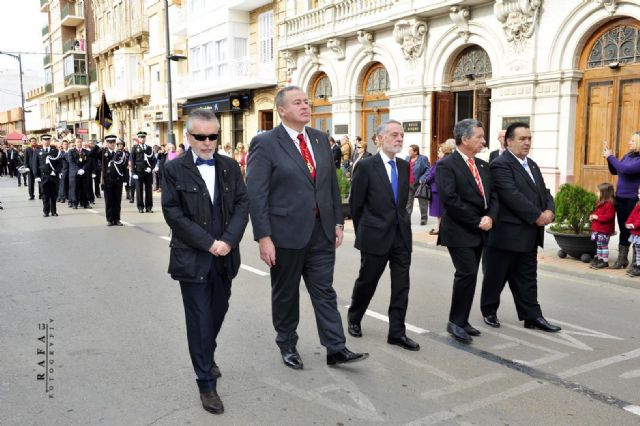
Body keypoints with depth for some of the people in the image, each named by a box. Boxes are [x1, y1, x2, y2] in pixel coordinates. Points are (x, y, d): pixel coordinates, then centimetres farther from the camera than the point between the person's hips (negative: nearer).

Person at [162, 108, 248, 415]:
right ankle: (206, 383, 16)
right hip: (193, 258, -4)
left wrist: (228, 240, -13)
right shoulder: (174, 169, -5)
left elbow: (242, 204, 1)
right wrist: (209, 243, -16)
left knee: (218, 312, 17)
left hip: (225, 256, 4)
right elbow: (173, 214, -10)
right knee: (200, 319, 3)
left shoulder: (230, 166, 5)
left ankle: (206, 356, 45)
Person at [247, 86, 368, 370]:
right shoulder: (265, 143, -9)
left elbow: (332, 184, 13)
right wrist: (263, 237, -16)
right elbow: (256, 194, -12)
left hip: (321, 231, 4)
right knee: (285, 293, 12)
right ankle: (287, 345, 30)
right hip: (286, 234, -4)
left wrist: (338, 222, 9)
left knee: (324, 291, 7)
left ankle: (336, 349, 14)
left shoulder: (320, 139, 8)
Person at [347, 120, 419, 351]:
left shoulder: (404, 166, 8)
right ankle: (354, 320, 34)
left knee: (401, 286, 4)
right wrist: (362, 233, 3)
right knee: (366, 281, 10)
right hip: (375, 236, -4)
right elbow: (355, 203, -3)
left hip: (401, 235, 5)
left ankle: (397, 332, 13)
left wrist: (402, 223, 13)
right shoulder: (366, 166, -9)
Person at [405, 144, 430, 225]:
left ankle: (423, 219, 16)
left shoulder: (423, 158, -7)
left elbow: (428, 170, -11)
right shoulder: (407, 158, 9)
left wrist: (422, 179, -21)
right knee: (408, 202, 5)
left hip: (419, 184, -4)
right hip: (409, 185, 5)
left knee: (422, 203, 6)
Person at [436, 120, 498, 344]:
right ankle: (455, 322, 1)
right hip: (459, 231, -7)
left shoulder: (483, 166, 15)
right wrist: (476, 222, -14)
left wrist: (490, 217, -7)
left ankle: (462, 321, 19)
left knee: (469, 275, 10)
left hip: (479, 232, 7)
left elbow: (493, 196, 13)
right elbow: (450, 199, -17)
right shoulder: (446, 165, -9)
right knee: (467, 273, -12)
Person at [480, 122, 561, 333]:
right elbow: (512, 196, -22)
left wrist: (548, 210, -6)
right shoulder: (501, 165, -13)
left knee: (527, 277, 12)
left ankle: (532, 317, 18)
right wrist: (537, 216, -18)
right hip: (507, 233, -8)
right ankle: (489, 310, 23)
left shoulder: (532, 165, 16)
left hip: (529, 234, 8)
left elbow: (544, 191, 14)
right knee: (496, 275, 7)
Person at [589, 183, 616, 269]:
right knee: (599, 244, 16)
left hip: (604, 230, -10)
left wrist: (597, 217, -22)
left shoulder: (609, 204, -18)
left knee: (603, 245, -3)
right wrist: (592, 215, 4)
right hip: (598, 229, 10)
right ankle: (599, 259, 25)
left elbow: (609, 216, -24)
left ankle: (605, 261, 4)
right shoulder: (601, 202, 13)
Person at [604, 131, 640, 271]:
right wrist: (608, 157, 3)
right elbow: (614, 171, 17)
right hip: (620, 198, 7)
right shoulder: (628, 156, 9)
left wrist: (611, 157, -17)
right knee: (623, 230, 14)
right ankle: (622, 259, 23)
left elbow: (625, 169, -27)